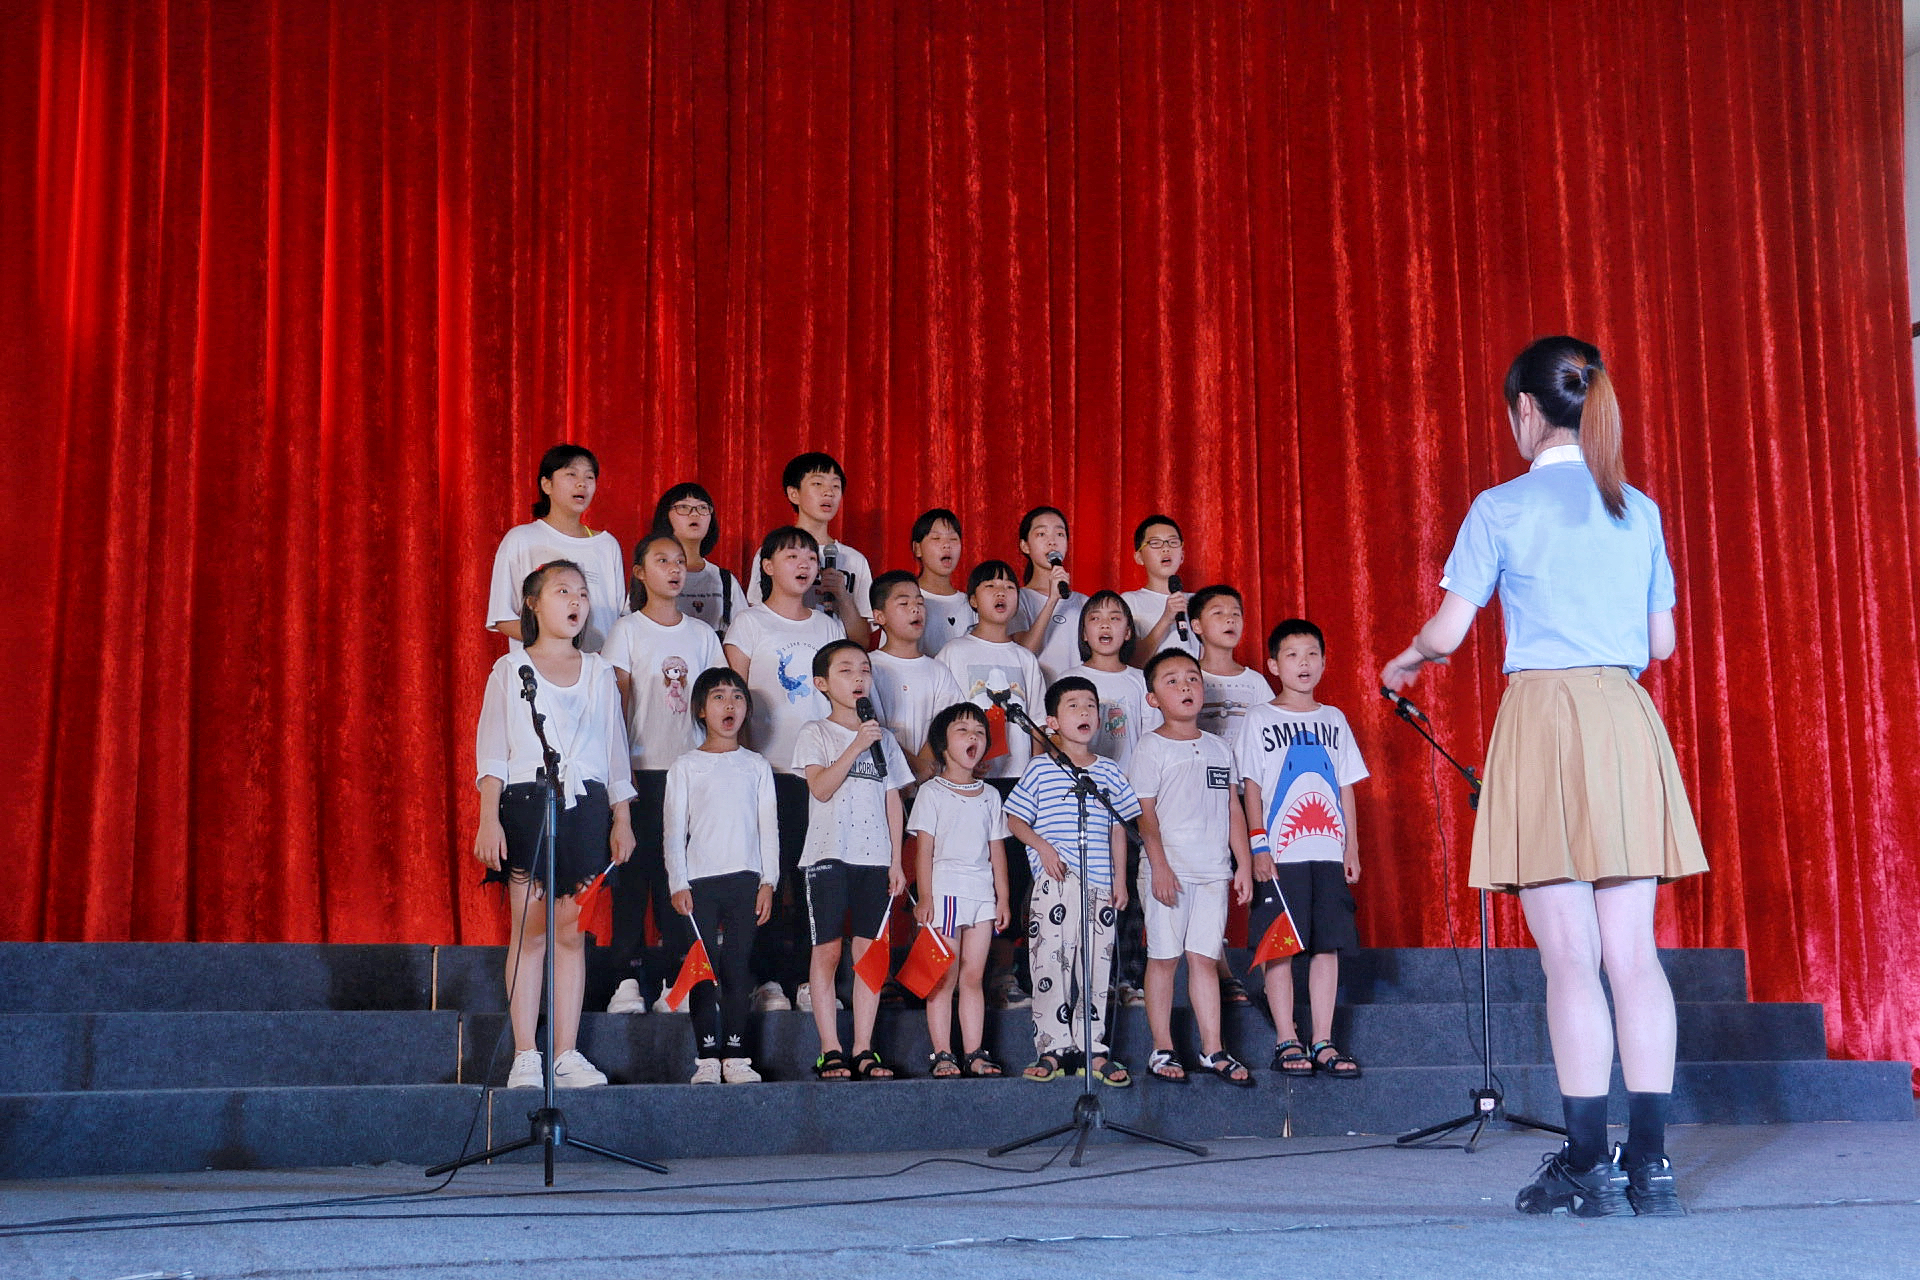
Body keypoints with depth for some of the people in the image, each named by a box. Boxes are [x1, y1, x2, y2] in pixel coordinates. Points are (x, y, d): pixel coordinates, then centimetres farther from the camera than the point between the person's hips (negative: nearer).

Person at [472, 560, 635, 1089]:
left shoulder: (600, 672, 15)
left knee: (571, 932, 0)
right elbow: (491, 752, 3)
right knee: (530, 931, -4)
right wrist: (488, 820, -6)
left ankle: (567, 1054, 3)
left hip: (585, 805, 2)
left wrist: (621, 821, 9)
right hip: (526, 802, -2)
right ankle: (525, 1056, -1)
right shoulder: (511, 670, 8)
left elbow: (615, 751, 16)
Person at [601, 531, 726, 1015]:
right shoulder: (627, 631, 1)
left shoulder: (701, 634, 11)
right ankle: (628, 976, 2)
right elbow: (617, 704, -3)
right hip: (643, 769, -3)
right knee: (635, 868, -2)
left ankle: (678, 975, 10)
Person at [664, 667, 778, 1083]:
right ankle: (707, 1058, 0)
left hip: (745, 879, 2)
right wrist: (678, 884, -5)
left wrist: (768, 882, 2)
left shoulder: (756, 766, 12)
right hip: (700, 880, -1)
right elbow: (673, 829, 3)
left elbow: (768, 827, 10)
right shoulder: (685, 766, 6)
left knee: (738, 968, 1)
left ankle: (736, 1056, 5)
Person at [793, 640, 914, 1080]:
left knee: (869, 952, 1)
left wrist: (897, 861, 8)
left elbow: (893, 802, 15)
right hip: (829, 856, -3)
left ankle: (864, 1050, 5)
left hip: (875, 859, 3)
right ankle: (830, 1051, 1)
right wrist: (856, 746, -16)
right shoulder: (815, 734, 4)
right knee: (827, 951, -3)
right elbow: (821, 787, -11)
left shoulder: (883, 739, 16)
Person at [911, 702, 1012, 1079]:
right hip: (944, 890, -4)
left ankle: (974, 1053, 9)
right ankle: (942, 1055, 0)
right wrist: (924, 897, -11)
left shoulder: (990, 795, 14)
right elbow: (924, 848, -4)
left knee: (974, 977, 6)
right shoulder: (932, 792, 1)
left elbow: (997, 849, 15)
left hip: (982, 893, 4)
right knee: (945, 978, -3)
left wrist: (1003, 897, 9)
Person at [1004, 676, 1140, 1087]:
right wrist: (1042, 847, -12)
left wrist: (1120, 880, 8)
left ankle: (1093, 1049, 12)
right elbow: (1015, 820, 4)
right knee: (1050, 963, -5)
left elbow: (1118, 829, 14)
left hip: (1100, 885, 3)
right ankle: (1052, 1049, 3)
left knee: (1097, 968, 5)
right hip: (1055, 884, -3)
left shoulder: (1109, 772, 11)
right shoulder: (1041, 769, 2)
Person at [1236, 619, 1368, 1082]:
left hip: (1329, 852, 3)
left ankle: (1323, 1043, 5)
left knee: (1329, 945, 1)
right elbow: (1251, 787, 0)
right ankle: (1287, 1043, 2)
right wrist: (1259, 846, -8)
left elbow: (1346, 788, 14)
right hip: (1280, 853, -3)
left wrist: (1352, 848, 8)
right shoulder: (1260, 719, 4)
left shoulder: (1334, 720, 14)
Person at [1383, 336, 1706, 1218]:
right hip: (1628, 721, 4)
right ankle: (1650, 1161, 1)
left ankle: (1588, 1163, -3)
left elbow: (1447, 631, -2)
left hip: (1545, 721, -4)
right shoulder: (1640, 510, 12)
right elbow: (1662, 641, 15)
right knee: (1633, 951, 2)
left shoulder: (1502, 508, -2)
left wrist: (1403, 664, 19)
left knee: (1570, 956, -4)